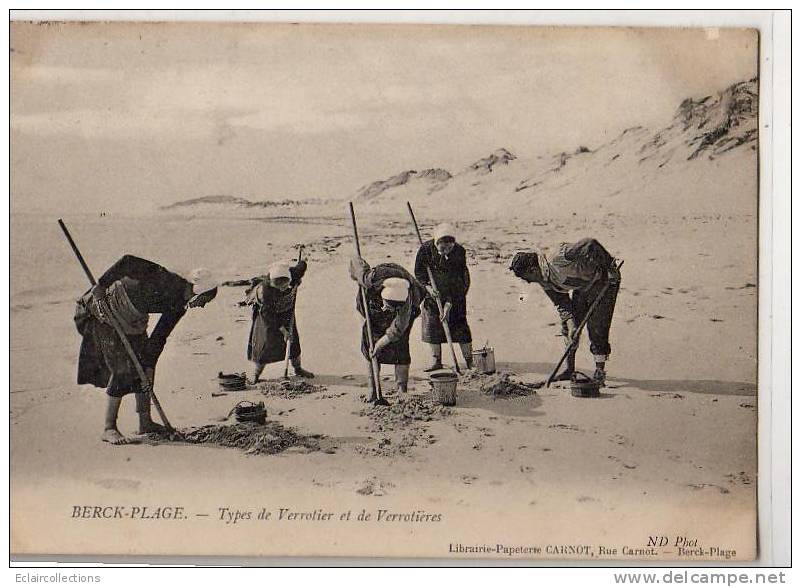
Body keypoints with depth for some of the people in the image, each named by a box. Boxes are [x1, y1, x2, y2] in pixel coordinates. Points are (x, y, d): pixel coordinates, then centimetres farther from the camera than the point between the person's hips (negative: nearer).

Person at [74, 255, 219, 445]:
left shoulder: (179, 306, -3)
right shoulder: (166, 281, -28)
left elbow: (159, 337, 2)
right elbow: (128, 262, -32)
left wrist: (149, 366, -3)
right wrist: (100, 287, -34)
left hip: (132, 322, 9)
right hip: (106, 311, -9)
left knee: (144, 366, 7)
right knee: (122, 369, -12)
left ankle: (145, 422, 16)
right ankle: (109, 429, -4)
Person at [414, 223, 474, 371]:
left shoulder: (459, 251, -19)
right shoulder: (426, 249, -16)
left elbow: (461, 275, -16)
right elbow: (418, 272, -4)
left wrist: (450, 301, -21)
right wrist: (427, 287, -20)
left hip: (454, 293, -2)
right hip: (432, 291, 2)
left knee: (459, 324, -4)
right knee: (432, 324, 2)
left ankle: (470, 360, 3)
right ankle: (436, 361, 12)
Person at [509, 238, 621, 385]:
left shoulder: (560, 259, -33)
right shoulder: (545, 282, -6)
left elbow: (591, 244, -33)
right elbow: (562, 305, -3)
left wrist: (609, 267, -28)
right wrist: (571, 327, -17)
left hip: (603, 280, -8)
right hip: (582, 287, 8)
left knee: (596, 327, -12)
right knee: (567, 327, 5)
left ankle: (600, 371, -3)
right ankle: (569, 368, 16)